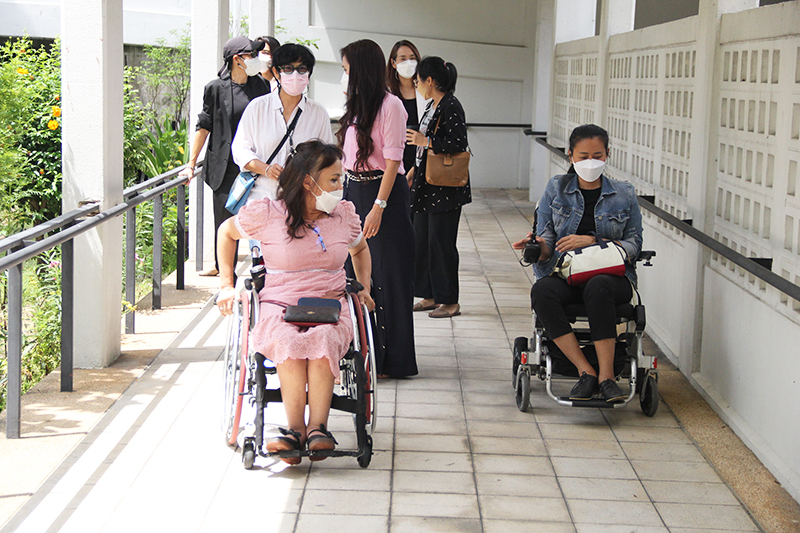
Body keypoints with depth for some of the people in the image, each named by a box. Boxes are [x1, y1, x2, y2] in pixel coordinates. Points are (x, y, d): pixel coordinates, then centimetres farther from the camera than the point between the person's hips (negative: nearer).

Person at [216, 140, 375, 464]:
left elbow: (360, 249, 34)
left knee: (323, 340, -35)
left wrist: (364, 287, 20)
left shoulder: (344, 214, 12)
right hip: (278, 305, -2)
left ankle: (317, 428, -40)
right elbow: (227, 231, 18)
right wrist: (226, 285, 15)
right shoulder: (268, 214, 1)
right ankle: (297, 429, -38)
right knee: (288, 343, -37)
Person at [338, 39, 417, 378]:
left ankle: (391, 359, 5)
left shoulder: (390, 105, -12)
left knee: (386, 276, -2)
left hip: (385, 192, -8)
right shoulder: (356, 106, 12)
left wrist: (378, 207, -21)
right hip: (354, 189, 8)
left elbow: (392, 160, -16)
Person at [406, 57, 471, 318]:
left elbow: (459, 144, -23)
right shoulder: (433, 106, 13)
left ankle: (450, 302, 5)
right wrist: (413, 173, 21)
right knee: (422, 241, 12)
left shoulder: (451, 107, -15)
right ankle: (430, 296, 21)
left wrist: (425, 141, -20)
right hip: (427, 186, 10)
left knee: (441, 243, -4)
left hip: (445, 189, -10)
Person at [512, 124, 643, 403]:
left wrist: (592, 241, -8)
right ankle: (586, 372, -34)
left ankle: (606, 376, -37)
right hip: (564, 275, 1)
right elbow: (547, 241, 10)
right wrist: (538, 245, -15)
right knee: (541, 291, -34)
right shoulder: (556, 189, 13)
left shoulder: (624, 194, 12)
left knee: (597, 287, -39)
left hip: (611, 277, -1)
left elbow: (634, 244, 7)